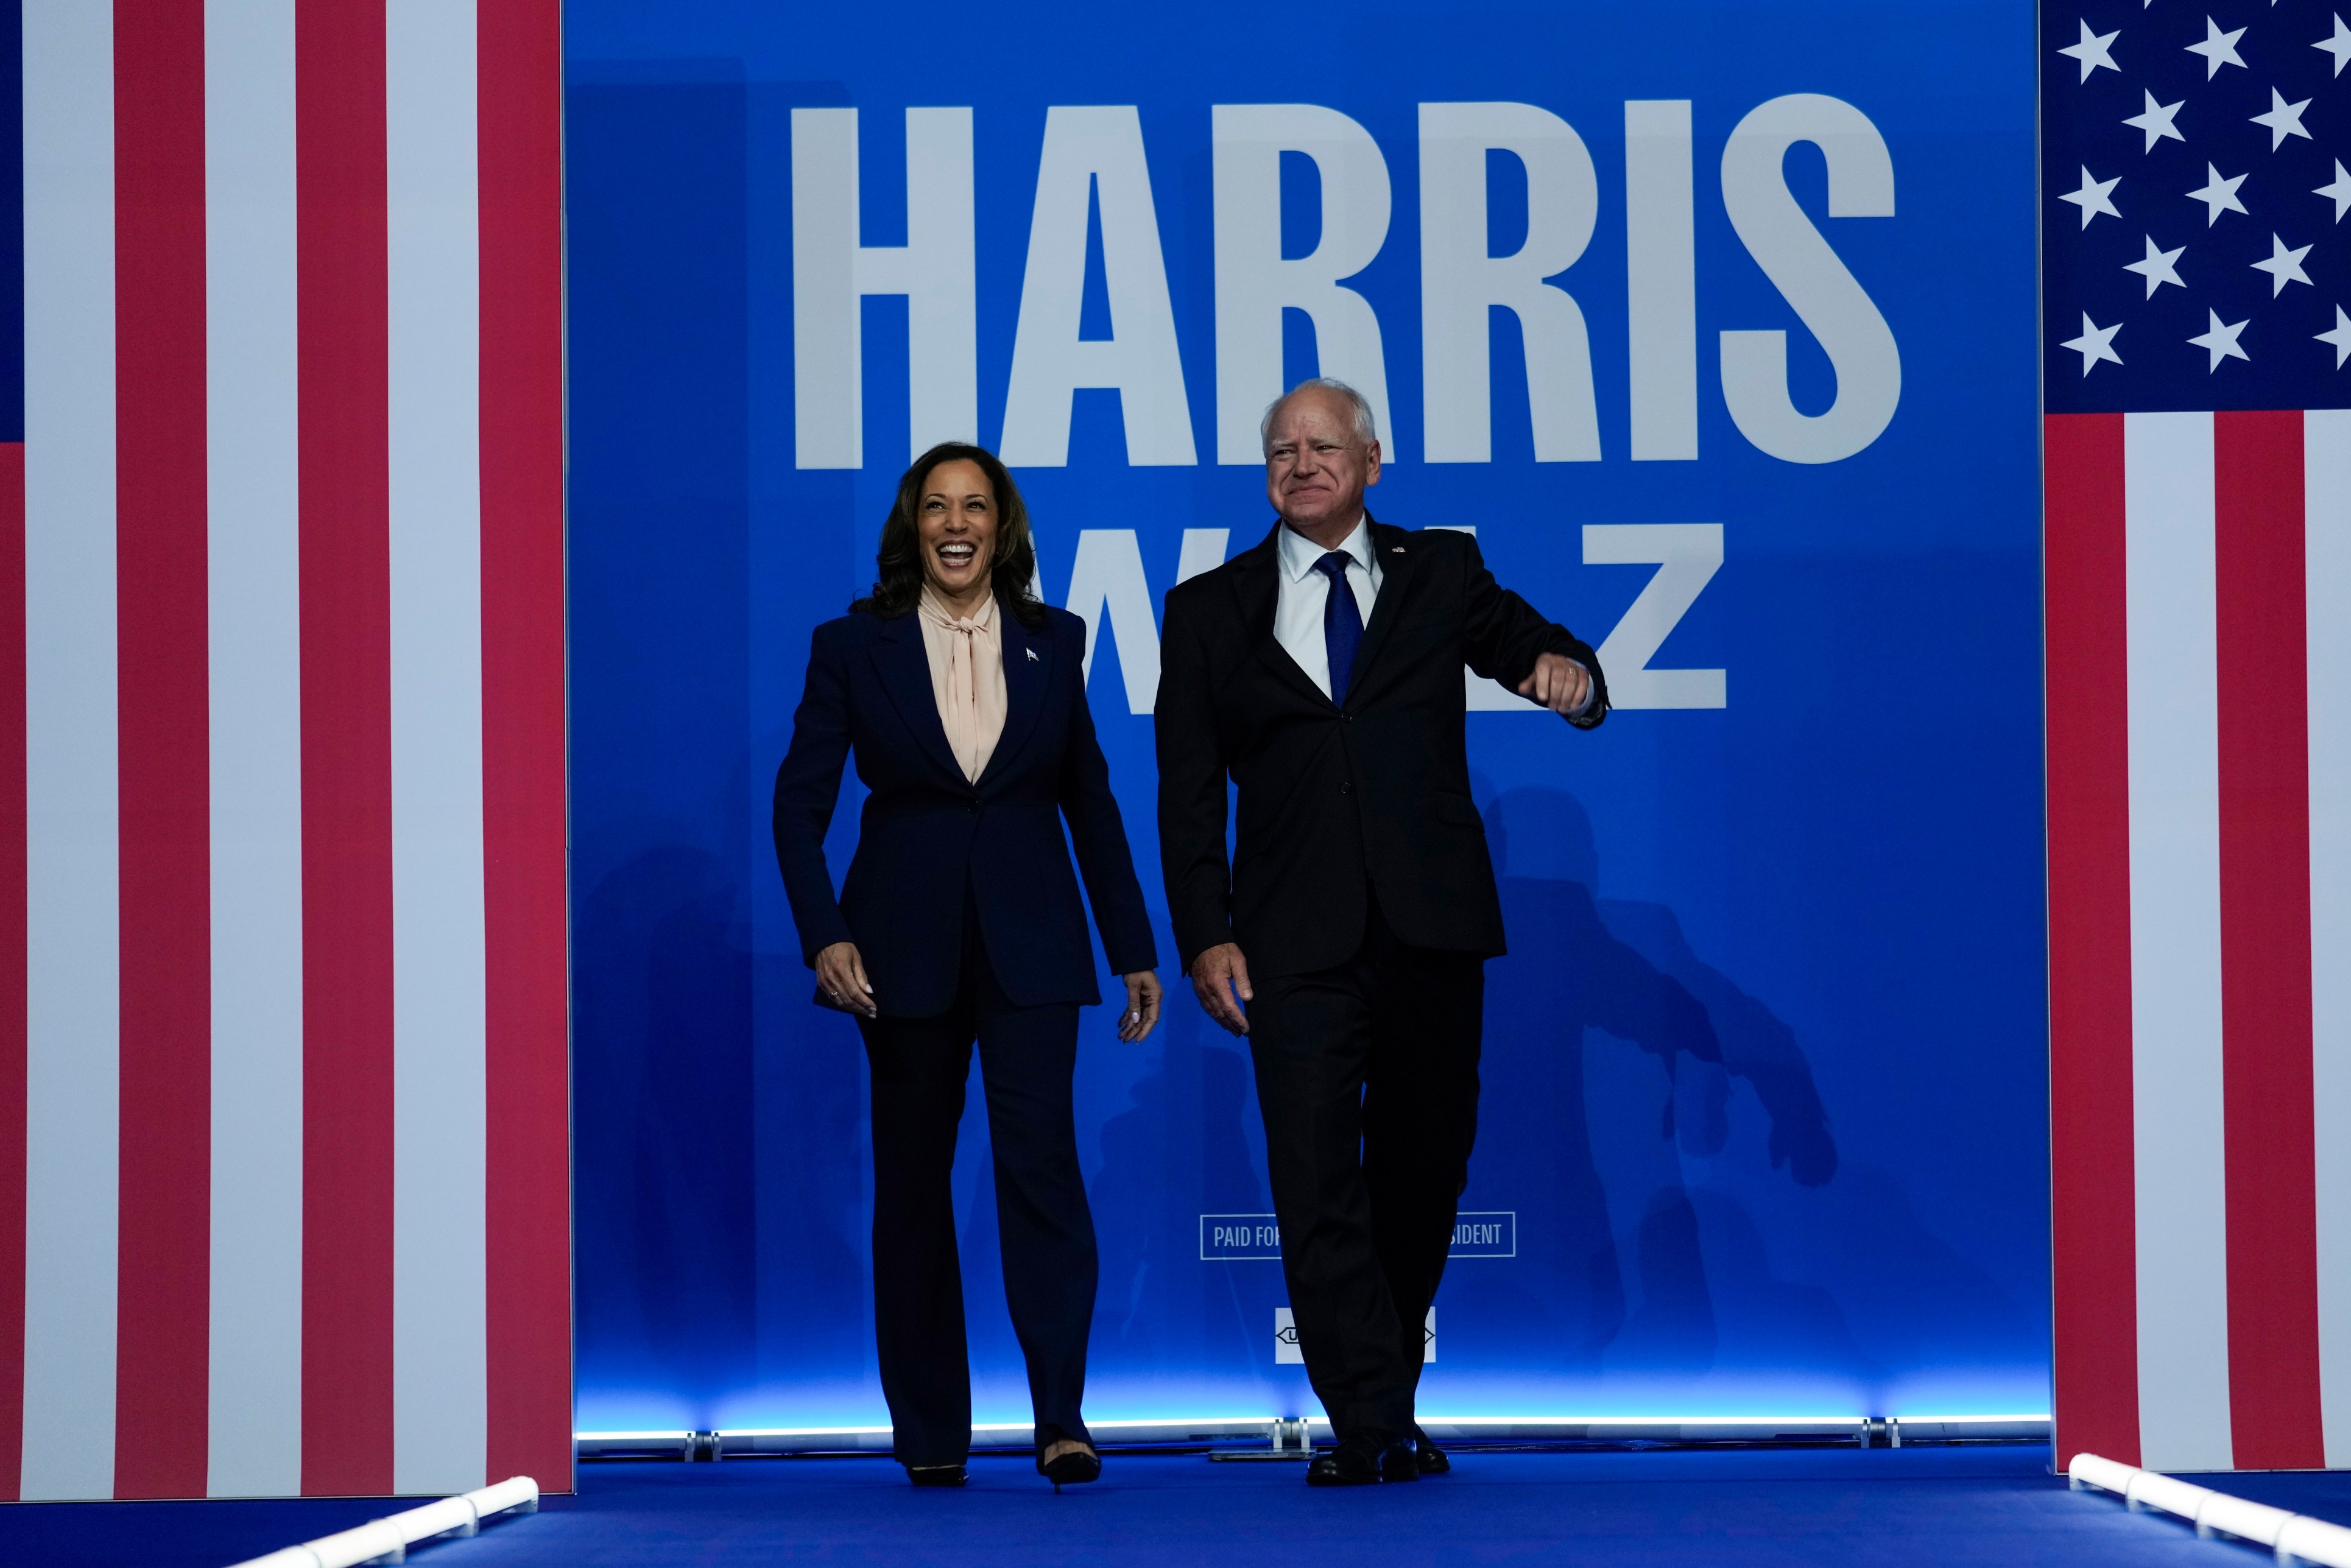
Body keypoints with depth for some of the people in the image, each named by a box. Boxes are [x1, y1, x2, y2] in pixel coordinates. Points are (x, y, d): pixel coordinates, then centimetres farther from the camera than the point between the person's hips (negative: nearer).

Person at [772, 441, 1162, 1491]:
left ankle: (1060, 1416, -12)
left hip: (1029, 939, 0)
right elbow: (801, 800, -2)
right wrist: (824, 936, -14)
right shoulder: (855, 647, 0)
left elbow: (1090, 800, 11)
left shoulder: (1051, 644, 6)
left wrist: (1133, 950, 10)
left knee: (1040, 1158, -13)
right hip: (906, 941, 0)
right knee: (913, 1178, 6)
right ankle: (929, 1430, 14)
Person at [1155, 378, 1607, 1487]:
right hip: (1297, 940, -1)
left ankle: (1385, 1406, 20)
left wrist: (1566, 674, -22)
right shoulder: (1210, 610, 10)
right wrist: (1205, 937, -2)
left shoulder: (1440, 573, 12)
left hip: (1432, 932, 1)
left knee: (1422, 1172, 7)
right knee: (1318, 1183, -9)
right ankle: (1371, 1429, -7)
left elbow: (1530, 648, 4)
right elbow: (1189, 792, 8)